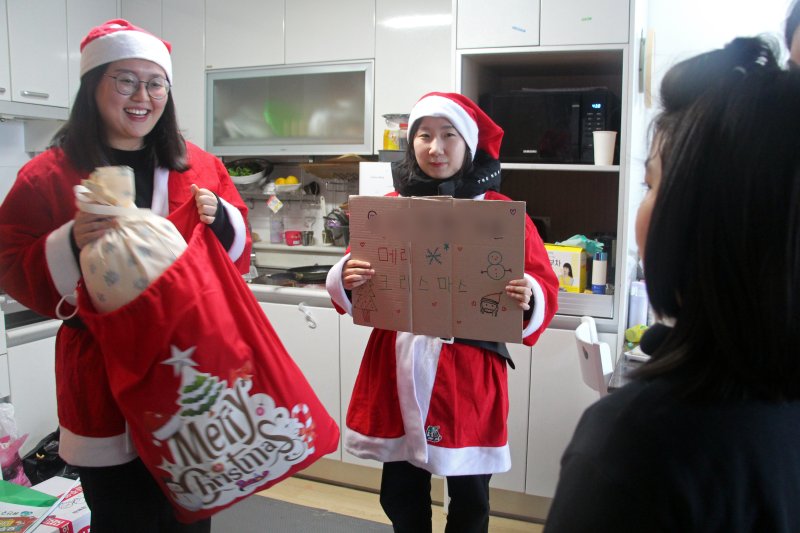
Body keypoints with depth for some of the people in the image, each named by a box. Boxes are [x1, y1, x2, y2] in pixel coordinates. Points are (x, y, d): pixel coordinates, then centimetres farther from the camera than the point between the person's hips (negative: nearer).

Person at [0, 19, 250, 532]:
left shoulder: (200, 167, 5)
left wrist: (220, 221, -11)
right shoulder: (47, 176, -2)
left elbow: (238, 256, 10)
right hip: (106, 381, -2)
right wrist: (71, 245, -20)